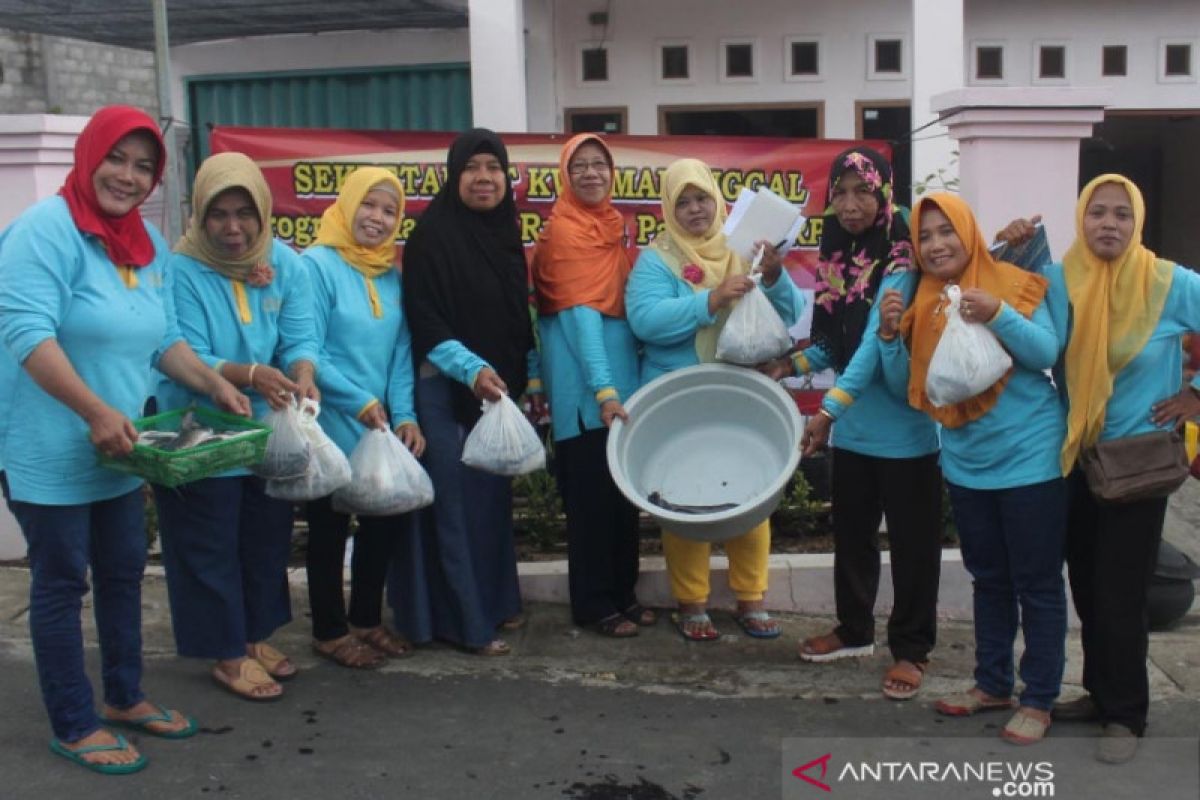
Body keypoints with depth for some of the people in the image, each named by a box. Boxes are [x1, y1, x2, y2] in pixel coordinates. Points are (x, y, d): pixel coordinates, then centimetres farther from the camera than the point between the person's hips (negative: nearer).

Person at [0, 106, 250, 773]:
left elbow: (163, 338, 14)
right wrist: (95, 411, -32)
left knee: (124, 572, 17)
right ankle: (74, 726, 19)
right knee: (62, 582, 5)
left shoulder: (148, 242, 8)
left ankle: (125, 696, 35)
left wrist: (215, 385, 1)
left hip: (120, 449, 8)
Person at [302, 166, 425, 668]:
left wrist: (404, 415, -6)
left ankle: (366, 619, 32)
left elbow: (401, 351, 5)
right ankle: (329, 631, 24)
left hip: (382, 428, 7)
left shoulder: (391, 274, 7)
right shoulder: (318, 264, -13)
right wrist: (361, 402, -20)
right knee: (329, 529, 8)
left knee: (386, 518, 14)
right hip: (331, 428, -6)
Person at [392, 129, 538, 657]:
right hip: (447, 392, -7)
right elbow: (424, 319, -16)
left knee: (494, 497, 14)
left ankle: (495, 601, 27)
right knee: (457, 502, -2)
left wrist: (531, 376, 15)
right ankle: (464, 621, 8)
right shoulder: (433, 234, -10)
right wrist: (471, 369, -27)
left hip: (499, 388, 7)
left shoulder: (505, 234, 11)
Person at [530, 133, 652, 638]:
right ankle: (593, 605, 10)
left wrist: (624, 382, 11)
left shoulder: (613, 224, 14)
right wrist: (603, 389, -26)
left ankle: (623, 592, 24)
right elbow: (580, 313, -19)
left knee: (626, 491, 12)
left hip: (624, 376, 8)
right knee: (592, 495, -1)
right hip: (584, 389, -7)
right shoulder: (564, 231, -10)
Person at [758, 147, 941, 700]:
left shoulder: (900, 259, -15)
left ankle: (911, 648, 18)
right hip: (853, 426, 7)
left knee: (911, 540, 5)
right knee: (850, 531, 18)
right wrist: (793, 364, -2)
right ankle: (855, 630, 35)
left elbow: (876, 341, -25)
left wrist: (829, 409, -33)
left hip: (904, 426, -7)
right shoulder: (836, 256, 7)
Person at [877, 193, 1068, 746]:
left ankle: (1039, 700, 14)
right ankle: (992, 683, 30)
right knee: (989, 579, 17)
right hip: (966, 465, 5)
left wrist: (999, 316, -33)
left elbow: (1047, 352, -19)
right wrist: (890, 335, -14)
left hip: (1030, 461, -5)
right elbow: (906, 389, 2)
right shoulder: (923, 303, 4)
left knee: (1036, 584, 3)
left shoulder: (1016, 284, -9)